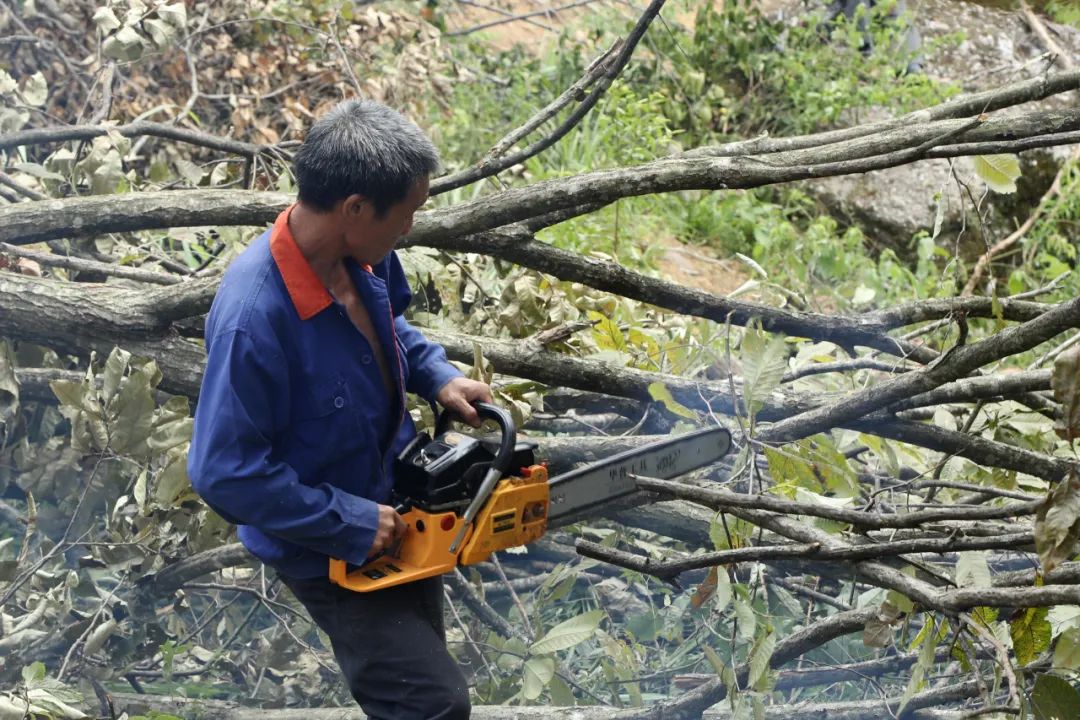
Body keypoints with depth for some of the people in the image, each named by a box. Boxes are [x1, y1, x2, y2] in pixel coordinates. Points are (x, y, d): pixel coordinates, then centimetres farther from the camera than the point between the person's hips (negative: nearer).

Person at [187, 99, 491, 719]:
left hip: (395, 507, 8)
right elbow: (226, 473, -32)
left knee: (421, 662, 24)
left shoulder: (363, 255, -14)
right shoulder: (254, 316, -37)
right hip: (327, 547, -8)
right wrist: (350, 525, -26)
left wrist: (438, 376, -6)